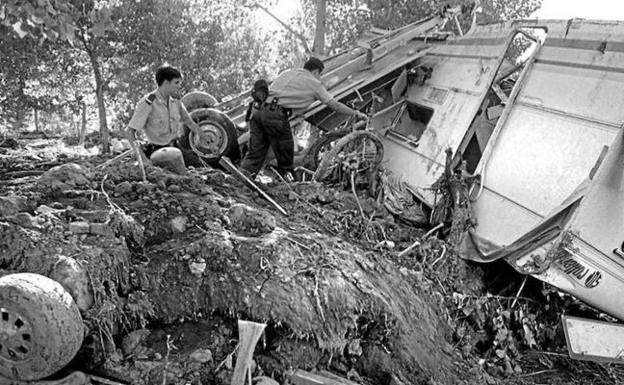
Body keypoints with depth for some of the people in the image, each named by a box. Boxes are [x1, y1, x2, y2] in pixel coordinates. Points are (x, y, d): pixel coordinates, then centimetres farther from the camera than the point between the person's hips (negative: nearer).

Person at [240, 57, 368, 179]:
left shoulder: (287, 73, 28)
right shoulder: (314, 83, 13)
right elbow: (334, 105, 16)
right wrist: (356, 113, 29)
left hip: (257, 110, 6)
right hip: (275, 115, -6)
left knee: (255, 153, 10)